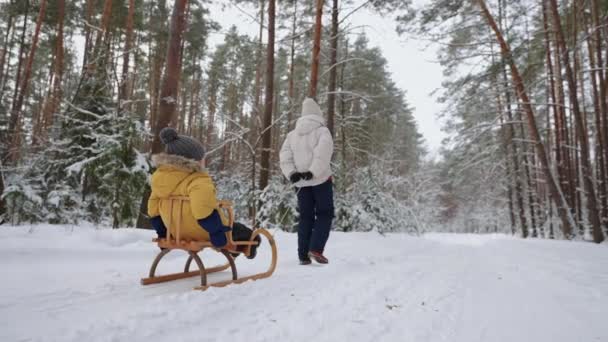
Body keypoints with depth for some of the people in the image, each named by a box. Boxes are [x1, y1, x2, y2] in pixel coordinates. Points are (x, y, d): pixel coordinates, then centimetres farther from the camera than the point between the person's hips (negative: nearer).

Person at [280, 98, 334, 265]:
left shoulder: (292, 134, 14)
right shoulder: (322, 130, -1)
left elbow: (284, 156, 3)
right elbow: (323, 153, -18)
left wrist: (291, 174, -6)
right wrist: (313, 172, -22)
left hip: (301, 182, 4)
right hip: (320, 179, -4)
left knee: (305, 217, 11)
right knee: (325, 213, 7)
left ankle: (303, 255, 8)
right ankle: (316, 249, -7)